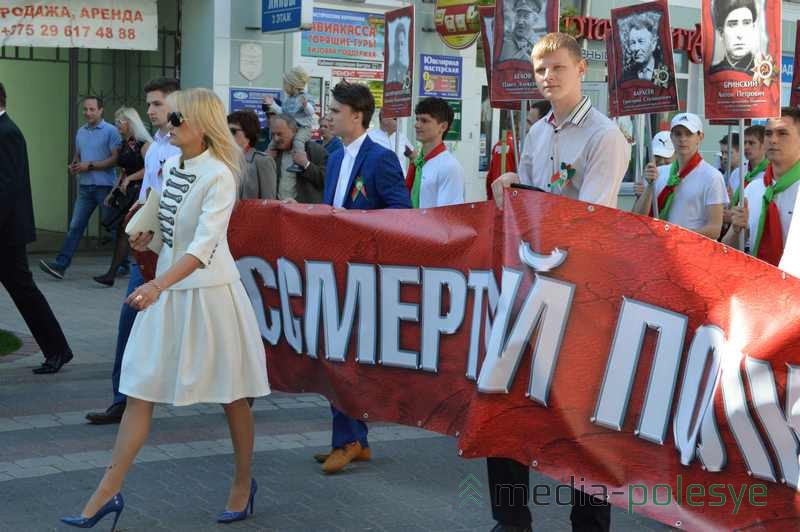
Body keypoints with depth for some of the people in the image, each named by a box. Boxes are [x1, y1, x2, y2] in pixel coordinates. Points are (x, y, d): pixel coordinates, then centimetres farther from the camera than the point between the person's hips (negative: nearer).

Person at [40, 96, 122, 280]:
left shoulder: (110, 131, -7)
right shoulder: (81, 132, 14)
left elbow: (116, 159, -14)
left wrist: (90, 166, -15)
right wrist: (74, 166, 3)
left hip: (104, 186, -6)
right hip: (85, 186, 6)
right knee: (75, 226, -1)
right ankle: (61, 264, -7)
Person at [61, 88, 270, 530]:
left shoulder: (219, 176, -17)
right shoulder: (171, 167, 6)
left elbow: (204, 246, -28)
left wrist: (158, 285, -38)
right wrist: (148, 236, 5)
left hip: (208, 292, -7)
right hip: (166, 290, 7)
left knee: (231, 395, 9)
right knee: (139, 392, 4)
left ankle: (243, 484, 27)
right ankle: (108, 492, 7)